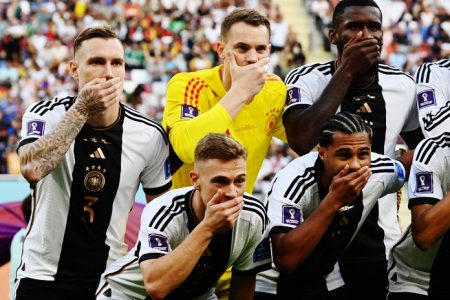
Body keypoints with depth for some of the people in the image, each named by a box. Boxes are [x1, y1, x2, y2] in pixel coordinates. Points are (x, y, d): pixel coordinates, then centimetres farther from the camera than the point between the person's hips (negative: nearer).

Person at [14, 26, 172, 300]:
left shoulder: (150, 135, -4)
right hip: (43, 275, -2)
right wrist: (82, 109, -26)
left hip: (110, 278, 2)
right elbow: (32, 170, -28)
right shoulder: (45, 115, -8)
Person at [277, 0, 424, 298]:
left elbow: (423, 146, 19)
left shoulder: (403, 86, 2)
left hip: (380, 243, 3)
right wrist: (345, 73, -22)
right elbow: (302, 142, -27)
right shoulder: (306, 80, -8)